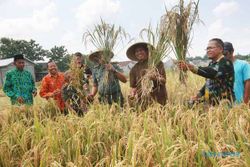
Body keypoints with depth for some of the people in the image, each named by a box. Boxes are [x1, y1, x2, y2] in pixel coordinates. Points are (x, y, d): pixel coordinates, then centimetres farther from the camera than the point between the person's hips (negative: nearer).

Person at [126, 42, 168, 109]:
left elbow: (163, 80, -1)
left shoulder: (157, 63, 4)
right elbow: (133, 86, 18)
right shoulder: (134, 69, 13)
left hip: (158, 98, -2)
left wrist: (155, 78, -21)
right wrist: (132, 95, -2)